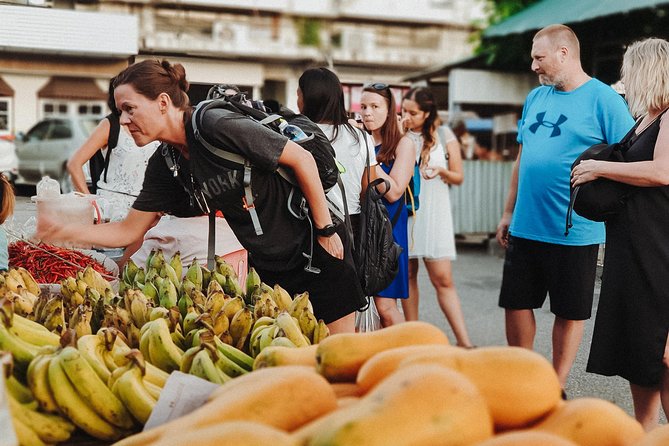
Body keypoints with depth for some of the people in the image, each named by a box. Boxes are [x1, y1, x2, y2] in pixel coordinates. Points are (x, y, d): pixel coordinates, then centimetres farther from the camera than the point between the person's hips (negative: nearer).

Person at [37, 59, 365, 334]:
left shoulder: (218, 126, -24)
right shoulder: (164, 164, -1)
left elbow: (302, 159, -19)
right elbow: (129, 230, 4)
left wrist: (326, 230, -13)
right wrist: (66, 232, -10)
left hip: (314, 247, -6)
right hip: (267, 265, 6)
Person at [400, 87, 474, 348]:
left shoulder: (444, 136, 2)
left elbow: (458, 177, 6)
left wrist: (442, 171, -14)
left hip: (433, 211, -2)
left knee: (443, 279, -7)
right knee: (407, 274, 6)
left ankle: (463, 341, -5)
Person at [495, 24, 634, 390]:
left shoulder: (603, 99, -8)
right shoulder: (535, 98, 11)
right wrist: (509, 213, 16)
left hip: (574, 232, -6)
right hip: (525, 227, 6)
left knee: (569, 313, 7)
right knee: (515, 304, 11)